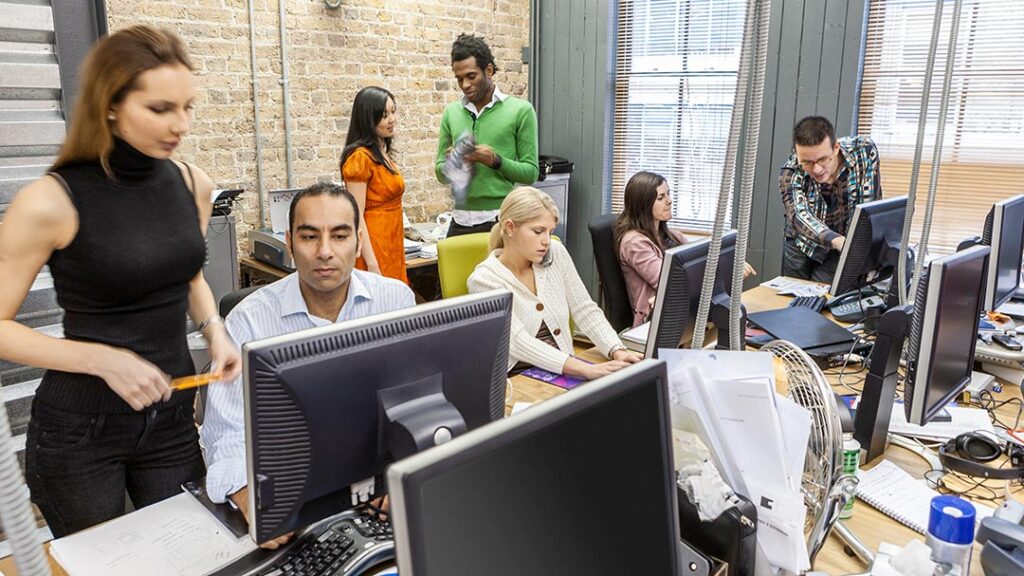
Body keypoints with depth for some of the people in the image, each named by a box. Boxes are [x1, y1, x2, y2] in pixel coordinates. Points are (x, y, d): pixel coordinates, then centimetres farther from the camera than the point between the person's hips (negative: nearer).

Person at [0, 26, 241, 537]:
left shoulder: (194, 186, -2)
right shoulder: (51, 202, -18)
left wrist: (215, 331, -2)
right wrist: (103, 359, -22)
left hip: (174, 416, 4)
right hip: (79, 428, -4)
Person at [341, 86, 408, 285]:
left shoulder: (383, 154, 13)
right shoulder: (360, 157, -14)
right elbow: (355, 216, -18)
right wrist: (372, 264, -22)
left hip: (392, 245, 9)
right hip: (373, 247, -8)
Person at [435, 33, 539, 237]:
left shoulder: (520, 110, -1)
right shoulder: (451, 113, 9)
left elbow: (531, 172, -2)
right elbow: (441, 174, 13)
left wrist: (496, 161, -17)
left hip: (501, 220, -3)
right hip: (461, 220, 3)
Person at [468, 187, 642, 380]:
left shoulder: (556, 254, 1)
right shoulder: (484, 280, -13)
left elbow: (585, 310, 3)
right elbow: (518, 342, -23)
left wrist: (617, 351, -15)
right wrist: (586, 369, -33)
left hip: (564, 371, 5)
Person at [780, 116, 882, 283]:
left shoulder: (865, 151, -21)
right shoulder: (791, 173, -24)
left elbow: (870, 207, -19)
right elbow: (799, 215, -40)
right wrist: (837, 240, -58)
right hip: (802, 246, 1)